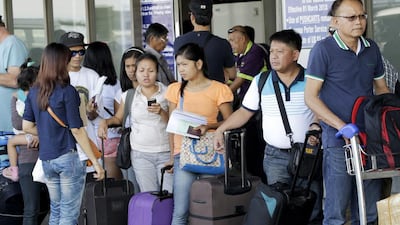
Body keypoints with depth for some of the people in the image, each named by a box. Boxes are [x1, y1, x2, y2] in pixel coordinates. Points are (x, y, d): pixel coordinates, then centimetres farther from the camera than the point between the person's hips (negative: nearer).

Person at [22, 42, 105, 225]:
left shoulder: (34, 92, 5)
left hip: (46, 159, 6)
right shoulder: (67, 91, -12)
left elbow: (27, 127, 8)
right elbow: (76, 130, -13)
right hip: (69, 157, -6)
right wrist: (95, 162, -10)